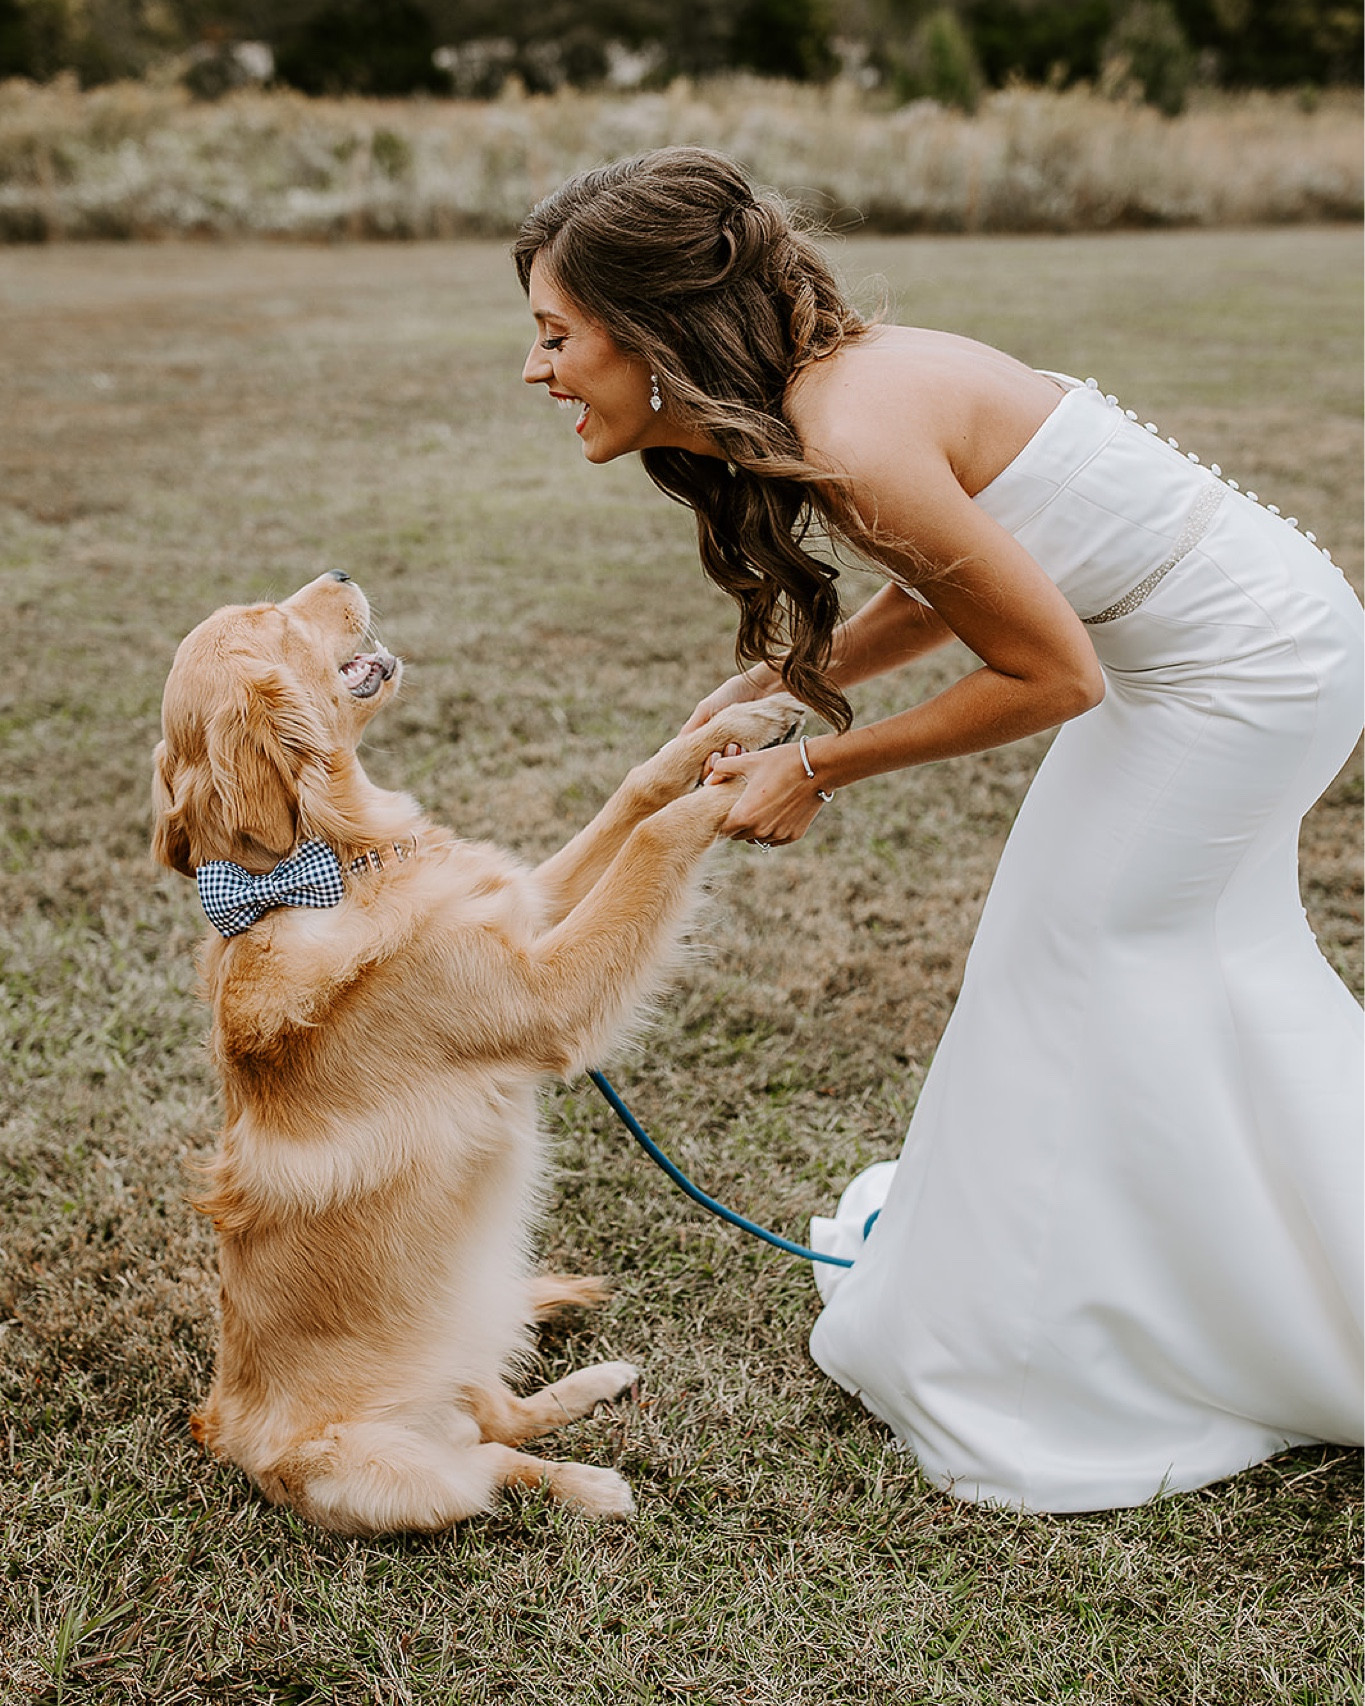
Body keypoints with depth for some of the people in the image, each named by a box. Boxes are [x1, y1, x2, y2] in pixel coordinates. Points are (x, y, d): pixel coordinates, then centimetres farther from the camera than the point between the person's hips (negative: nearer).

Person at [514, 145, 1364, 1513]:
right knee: (1201, 960, 23)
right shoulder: (808, 394, -2)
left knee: (1068, 959, 2)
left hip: (1244, 665, -9)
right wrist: (773, 682, 0)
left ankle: (1023, 1352, 22)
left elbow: (1050, 674, -23)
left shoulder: (853, 440, -31)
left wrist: (819, 770, -15)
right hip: (1252, 636, 9)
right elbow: (949, 579, 9)